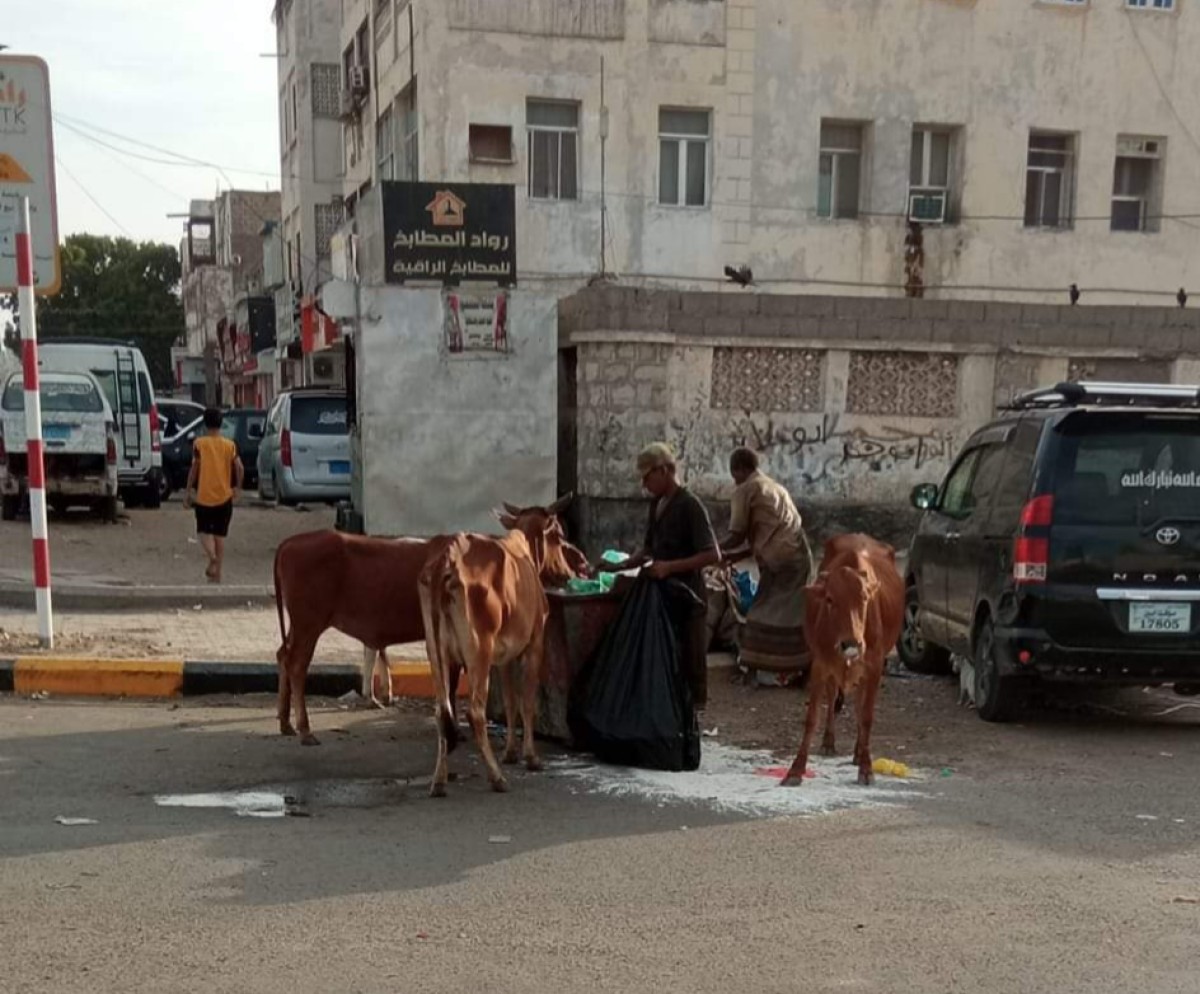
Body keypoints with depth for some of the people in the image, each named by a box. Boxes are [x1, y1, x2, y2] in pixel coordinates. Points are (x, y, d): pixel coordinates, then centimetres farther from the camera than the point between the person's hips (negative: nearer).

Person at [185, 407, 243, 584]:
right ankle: (217, 574, 8)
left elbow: (194, 469, -8)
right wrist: (237, 488, 7)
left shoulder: (199, 443, -6)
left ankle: (212, 556, -18)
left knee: (204, 530, 12)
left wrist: (189, 491, 0)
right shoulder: (229, 445, 0)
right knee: (220, 535, 10)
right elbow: (239, 468, -7)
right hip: (224, 496, 2)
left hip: (203, 496, -2)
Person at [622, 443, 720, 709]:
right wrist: (619, 567, 8)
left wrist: (670, 567, -22)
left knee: (689, 661, 0)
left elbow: (712, 555, -19)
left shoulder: (689, 505, -14)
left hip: (687, 598, -7)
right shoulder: (657, 504, 10)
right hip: (662, 594, 7)